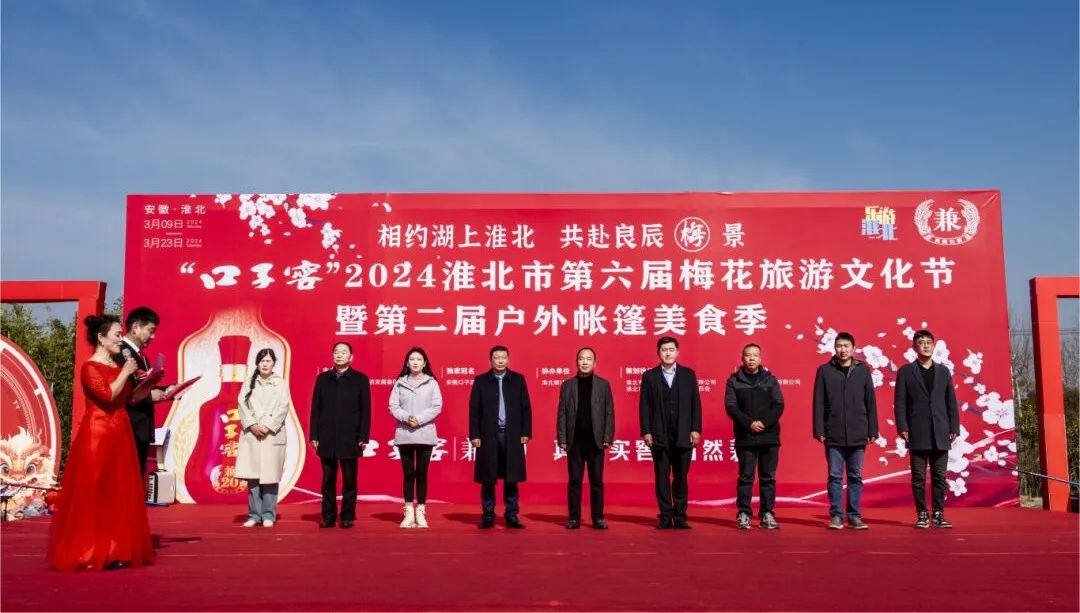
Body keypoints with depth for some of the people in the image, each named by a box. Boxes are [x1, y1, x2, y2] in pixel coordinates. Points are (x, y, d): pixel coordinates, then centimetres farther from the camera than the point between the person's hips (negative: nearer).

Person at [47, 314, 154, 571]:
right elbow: (107, 395, -22)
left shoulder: (117, 366, 15)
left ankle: (114, 551, 14)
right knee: (94, 494, -3)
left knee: (118, 493, 8)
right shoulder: (90, 367, -9)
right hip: (97, 436, -8)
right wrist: (125, 373, -13)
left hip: (119, 436, 8)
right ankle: (91, 553, 4)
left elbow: (130, 398, 15)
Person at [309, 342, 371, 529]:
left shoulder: (360, 379, 3)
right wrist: (314, 435, 1)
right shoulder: (323, 378, 10)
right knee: (328, 480, 7)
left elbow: (365, 410, 0)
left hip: (350, 439, -2)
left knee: (349, 480, 4)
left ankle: (347, 516, 12)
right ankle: (328, 516, 14)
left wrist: (363, 437, -6)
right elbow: (316, 408, 8)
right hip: (326, 438, 2)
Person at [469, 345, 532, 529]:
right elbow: (474, 410, 2)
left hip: (512, 436, 1)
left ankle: (512, 515, 13)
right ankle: (488, 515, 13)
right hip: (488, 436, -1)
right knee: (487, 479, 4)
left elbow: (526, 408, 6)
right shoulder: (480, 381, 4)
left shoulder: (518, 379, 7)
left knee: (511, 479, 5)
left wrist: (526, 432, -1)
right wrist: (474, 435, -5)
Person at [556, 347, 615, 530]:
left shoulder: (603, 384, 6)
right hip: (574, 440, 0)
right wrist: (562, 439, -3)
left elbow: (609, 413, 3)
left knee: (597, 481, 3)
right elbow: (562, 414, 4)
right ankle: (574, 518, 11)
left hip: (595, 439, 0)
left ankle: (598, 518, 10)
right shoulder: (567, 385, 7)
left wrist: (608, 438, -4)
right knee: (574, 481, 4)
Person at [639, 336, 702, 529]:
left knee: (681, 478, 5)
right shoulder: (649, 376, 6)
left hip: (684, 436, 1)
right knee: (662, 478, 3)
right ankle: (665, 517, 9)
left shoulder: (688, 374, 8)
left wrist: (696, 429, -3)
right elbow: (644, 406, 2)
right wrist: (646, 431, -5)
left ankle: (680, 517, 12)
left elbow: (695, 403, 5)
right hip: (659, 436, 0)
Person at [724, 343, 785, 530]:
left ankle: (767, 514, 12)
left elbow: (778, 406, 1)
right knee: (745, 477, 1)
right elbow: (731, 407, -4)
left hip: (769, 436, 2)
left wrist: (764, 423, -13)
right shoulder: (734, 380, 4)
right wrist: (749, 423, -15)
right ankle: (744, 514, 6)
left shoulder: (770, 379, 8)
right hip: (745, 437, -1)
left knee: (768, 477, 5)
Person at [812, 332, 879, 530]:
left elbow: (870, 402, 7)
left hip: (858, 435, 1)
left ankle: (854, 516, 15)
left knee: (855, 477, 7)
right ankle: (836, 516, 9)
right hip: (833, 435, -1)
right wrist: (819, 430, -5)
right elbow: (818, 403, 1)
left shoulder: (863, 370, 7)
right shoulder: (825, 370, 3)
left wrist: (872, 430, 3)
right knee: (835, 476, 3)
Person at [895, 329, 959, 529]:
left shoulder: (943, 371, 13)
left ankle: (938, 515, 10)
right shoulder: (905, 371, 5)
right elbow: (900, 402, 0)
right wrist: (902, 428, -9)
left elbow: (951, 402, 11)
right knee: (919, 477, 1)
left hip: (940, 434, 2)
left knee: (940, 477, 3)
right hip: (917, 434, -2)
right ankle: (922, 515, 8)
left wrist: (954, 428, 3)